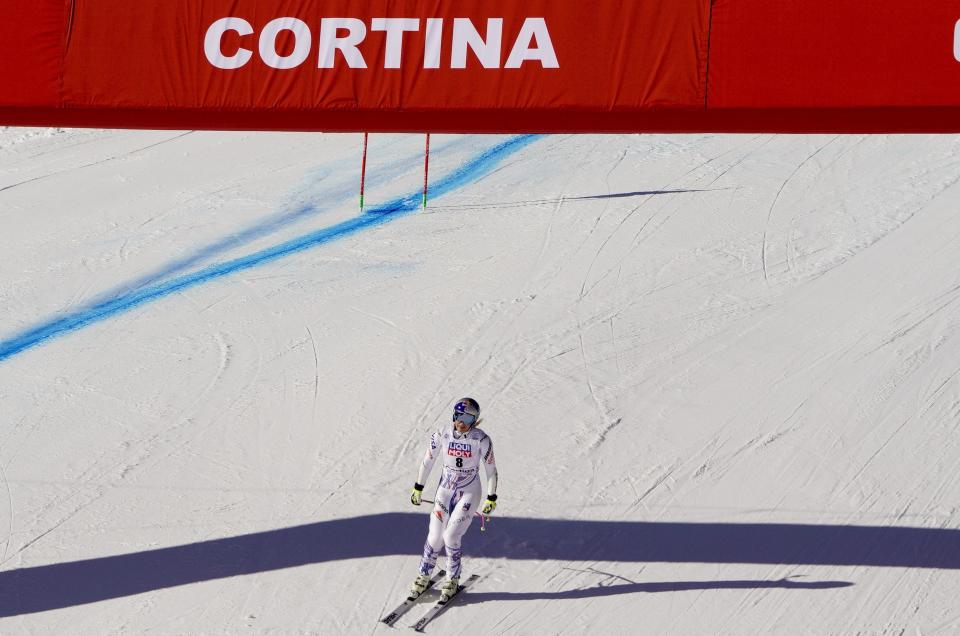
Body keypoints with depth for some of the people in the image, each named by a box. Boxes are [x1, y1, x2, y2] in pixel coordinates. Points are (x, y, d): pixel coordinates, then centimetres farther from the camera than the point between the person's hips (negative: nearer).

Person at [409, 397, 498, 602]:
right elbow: (427, 461, 1)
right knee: (435, 537, 1)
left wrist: (491, 499, -3)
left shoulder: (482, 440, -17)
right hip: (445, 491, 2)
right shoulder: (442, 434, -12)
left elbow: (491, 470, -6)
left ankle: (452, 580, 9)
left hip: (469, 494, -2)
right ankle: (423, 576, 24)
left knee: (451, 536, -13)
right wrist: (418, 488, 6)